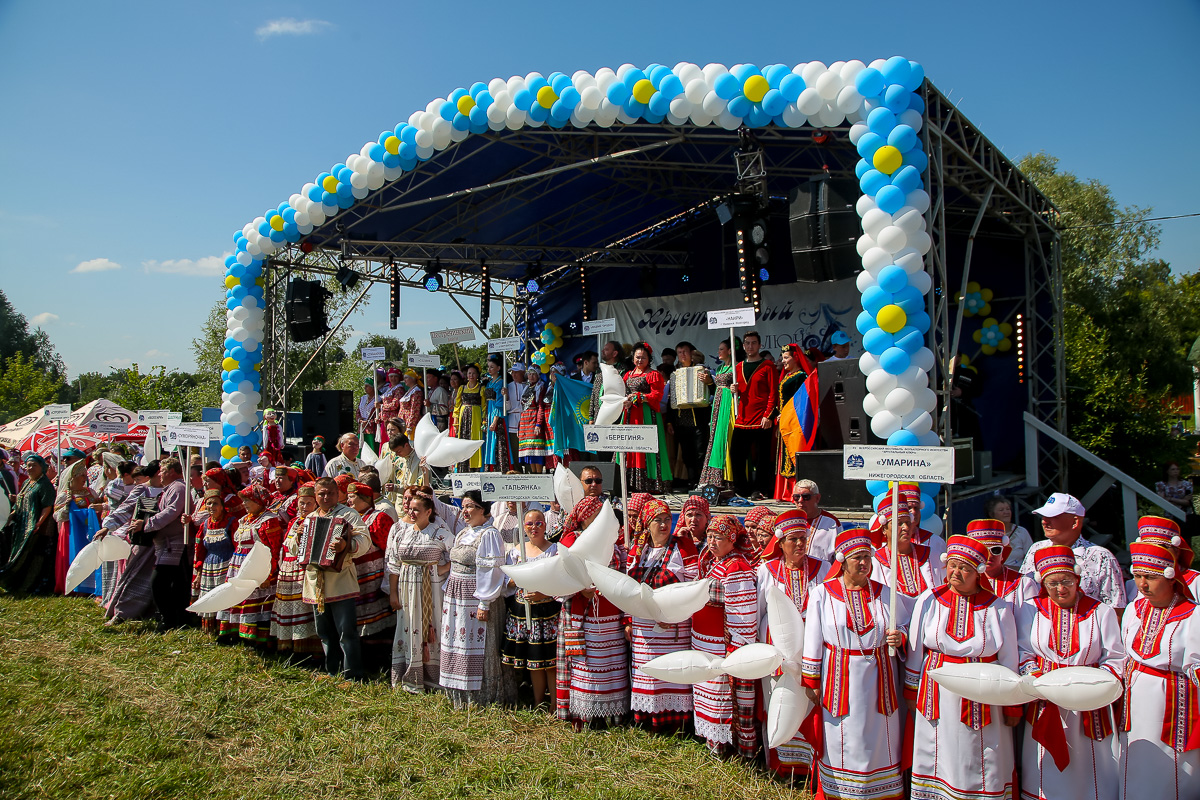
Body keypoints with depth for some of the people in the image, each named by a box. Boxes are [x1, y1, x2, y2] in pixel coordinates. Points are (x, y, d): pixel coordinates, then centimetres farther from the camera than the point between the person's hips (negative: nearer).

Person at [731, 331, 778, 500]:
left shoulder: (767, 366, 0)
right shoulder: (739, 367, 15)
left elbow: (773, 392, -5)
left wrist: (768, 415, -14)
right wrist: (735, 390, 1)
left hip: (761, 420, -5)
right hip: (742, 419, 5)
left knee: (761, 456, -2)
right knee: (736, 453, 3)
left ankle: (759, 490, 7)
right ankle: (742, 488, 15)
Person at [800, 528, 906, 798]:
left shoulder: (883, 593, 4)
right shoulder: (822, 594, -3)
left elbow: (900, 627, 13)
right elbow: (812, 641, -1)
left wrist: (898, 636, -12)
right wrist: (811, 681, -1)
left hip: (878, 679, 2)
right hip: (840, 680, -2)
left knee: (880, 740, 9)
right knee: (843, 742, 6)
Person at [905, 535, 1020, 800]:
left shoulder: (998, 608, -3)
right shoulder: (928, 600, -2)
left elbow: (1009, 660, 3)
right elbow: (915, 651, 6)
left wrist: (1012, 707, 5)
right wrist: (911, 691, 9)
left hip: (982, 700, -1)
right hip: (938, 696, 1)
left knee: (980, 767, 6)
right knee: (938, 761, 7)